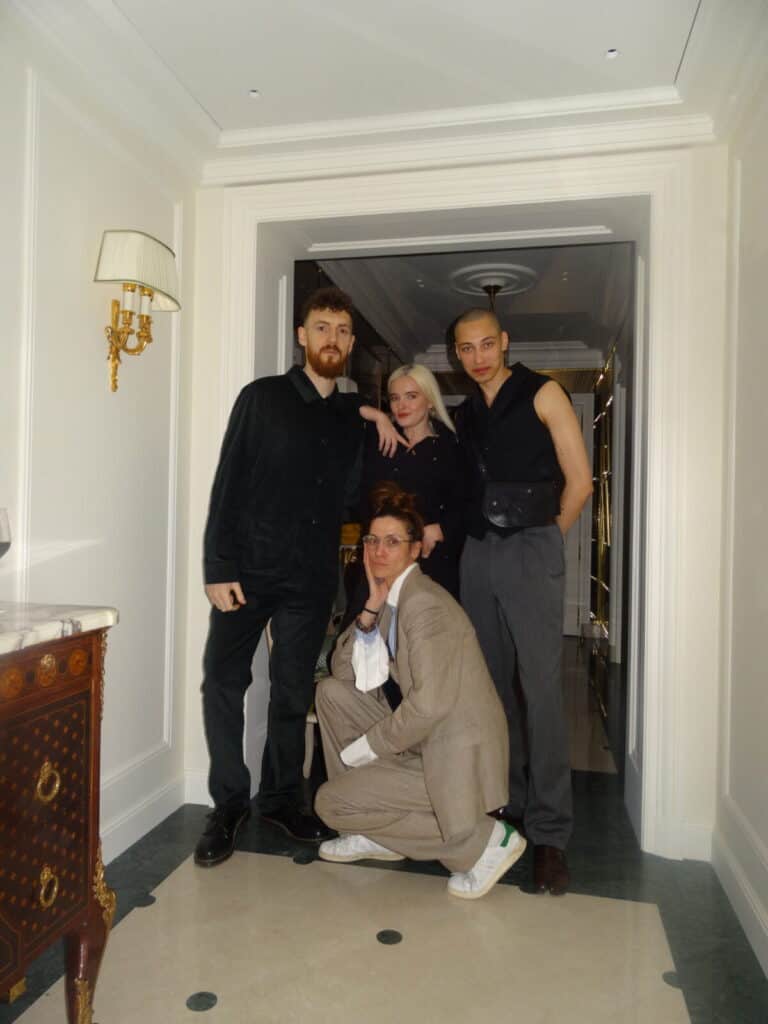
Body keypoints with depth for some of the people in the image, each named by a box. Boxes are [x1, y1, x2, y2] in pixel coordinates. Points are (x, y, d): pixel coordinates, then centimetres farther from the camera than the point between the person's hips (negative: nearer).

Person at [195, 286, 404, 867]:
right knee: (224, 681, -2)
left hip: (313, 578, 3)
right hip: (250, 568, -2)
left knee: (293, 692, 9)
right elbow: (228, 484, -4)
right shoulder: (263, 398, 0)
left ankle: (282, 799, 26)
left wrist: (374, 413, 6)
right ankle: (229, 803, 15)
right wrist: (219, 568, -12)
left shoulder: (353, 416, 11)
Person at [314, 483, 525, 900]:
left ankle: (483, 840, -2)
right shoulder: (393, 598, 9)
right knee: (331, 692, 7)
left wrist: (364, 748, -13)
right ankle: (373, 832, 16)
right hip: (423, 743, 9)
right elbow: (344, 672, 6)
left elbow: (429, 705, -26)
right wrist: (372, 607, -6)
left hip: (454, 761, -9)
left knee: (329, 802, -4)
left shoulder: (425, 603, -20)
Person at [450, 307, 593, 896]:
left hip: (531, 551, -5)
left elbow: (579, 482, -2)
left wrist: (543, 541, 3)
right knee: (493, 683, 9)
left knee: (540, 687, -8)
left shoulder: (542, 394, 1)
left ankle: (550, 831, 1)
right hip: (478, 553, 5)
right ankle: (505, 803, 22)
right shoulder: (464, 415, 15)